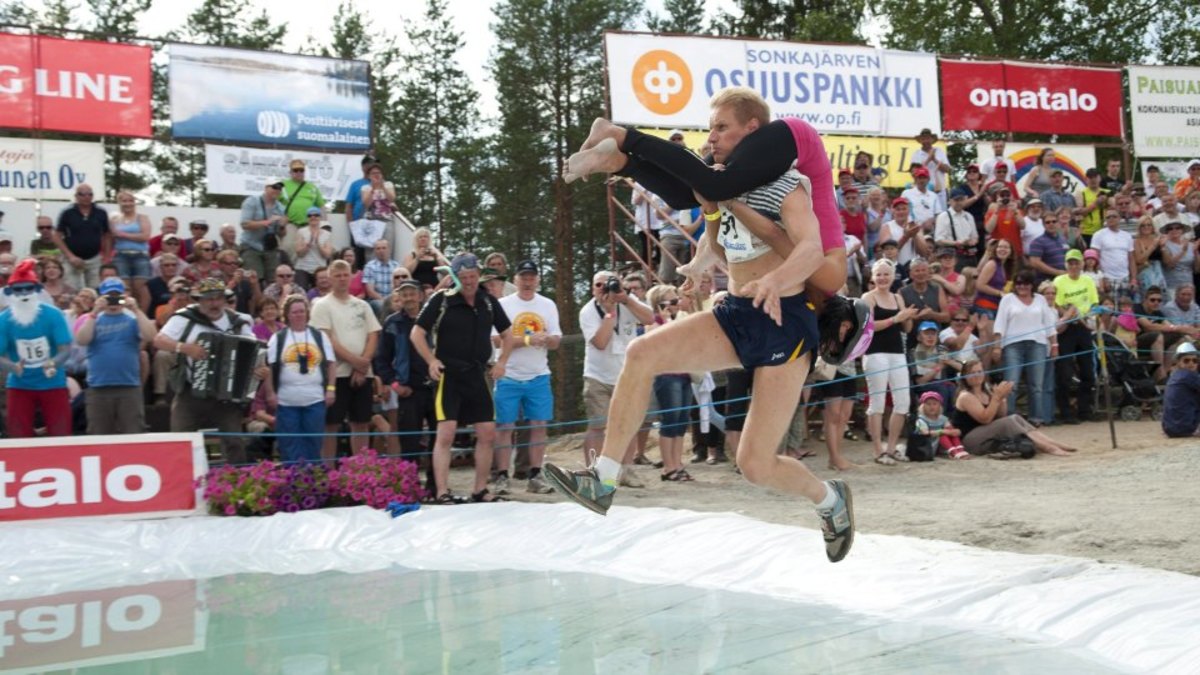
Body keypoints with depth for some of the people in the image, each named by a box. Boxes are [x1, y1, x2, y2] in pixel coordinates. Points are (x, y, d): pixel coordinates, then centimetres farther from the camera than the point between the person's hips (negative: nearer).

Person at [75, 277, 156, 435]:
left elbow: (150, 336, -8)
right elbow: (81, 340, -7)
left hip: (130, 387, -1)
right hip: (98, 388, 1)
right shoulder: (91, 319, 10)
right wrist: (95, 312, -12)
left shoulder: (133, 319, 8)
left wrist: (136, 310, -12)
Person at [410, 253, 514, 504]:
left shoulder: (488, 302, 7)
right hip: (448, 375, -5)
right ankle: (442, 493, -7)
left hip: (477, 375, 5)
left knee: (487, 434, 6)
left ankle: (480, 490, 18)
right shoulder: (442, 300, -7)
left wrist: (501, 361, 6)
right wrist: (431, 361, -14)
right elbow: (417, 333, -4)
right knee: (446, 433, -12)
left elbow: (507, 334, 19)